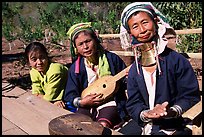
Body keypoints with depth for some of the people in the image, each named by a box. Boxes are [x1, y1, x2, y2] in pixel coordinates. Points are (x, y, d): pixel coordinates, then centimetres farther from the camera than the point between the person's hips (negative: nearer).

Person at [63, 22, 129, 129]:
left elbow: (127, 83, 6)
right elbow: (70, 96, 4)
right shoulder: (75, 68, 2)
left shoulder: (112, 58, -2)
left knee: (103, 125, -29)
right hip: (86, 105, 2)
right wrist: (82, 102, -16)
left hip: (110, 102, -2)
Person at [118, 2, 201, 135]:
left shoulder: (177, 60, -11)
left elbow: (191, 97, -9)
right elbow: (133, 103, 2)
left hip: (174, 125, -4)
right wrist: (145, 114, -19)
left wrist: (172, 111, -26)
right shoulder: (134, 70, 4)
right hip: (144, 123, 5)